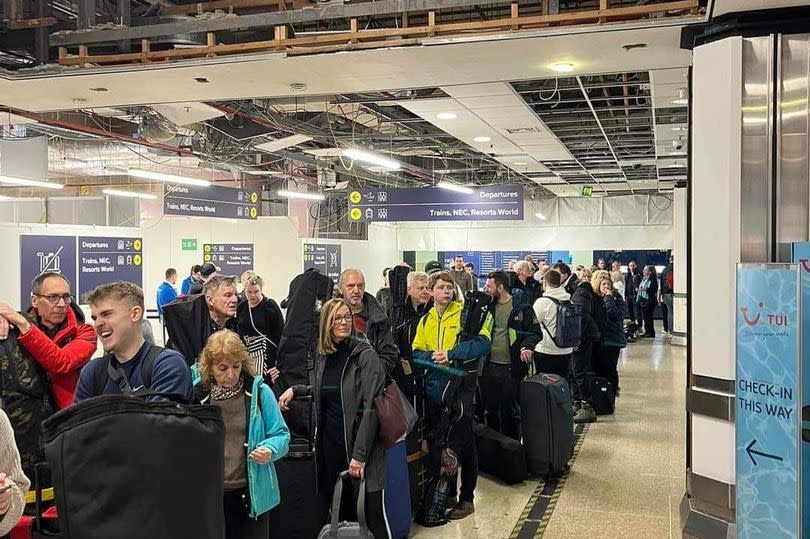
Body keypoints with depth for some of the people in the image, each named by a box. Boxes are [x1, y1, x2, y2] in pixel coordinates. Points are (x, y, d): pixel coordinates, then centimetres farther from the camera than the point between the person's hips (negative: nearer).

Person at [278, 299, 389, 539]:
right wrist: (295, 390, 13)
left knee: (370, 510, -2)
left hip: (359, 441, -5)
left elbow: (371, 407, -15)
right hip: (329, 441, 6)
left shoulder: (365, 354, -10)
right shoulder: (322, 357, 8)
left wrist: (360, 454, -18)